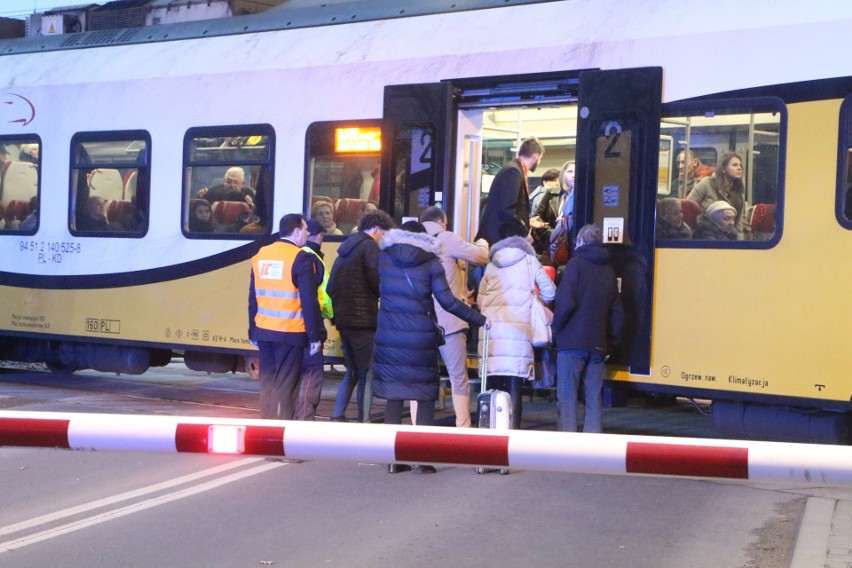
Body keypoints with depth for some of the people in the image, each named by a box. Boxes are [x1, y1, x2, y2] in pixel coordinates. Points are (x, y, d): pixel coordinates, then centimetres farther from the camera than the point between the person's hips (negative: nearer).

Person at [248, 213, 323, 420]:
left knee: (267, 381, 14)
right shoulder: (301, 258, -10)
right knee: (285, 385, -1)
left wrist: (253, 330, 18)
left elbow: (253, 297, 13)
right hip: (290, 333, -6)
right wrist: (315, 336, -10)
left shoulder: (260, 255, 9)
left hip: (264, 331, 6)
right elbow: (309, 302, -14)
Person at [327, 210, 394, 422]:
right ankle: (364, 420, -3)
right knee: (367, 373, -2)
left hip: (343, 319, 8)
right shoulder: (369, 246, -6)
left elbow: (331, 287, 18)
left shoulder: (347, 247, 20)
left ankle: (337, 418, 13)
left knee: (352, 372, 16)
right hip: (362, 319, -8)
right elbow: (377, 281, -16)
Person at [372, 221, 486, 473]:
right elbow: (447, 301, -5)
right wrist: (479, 319, 1)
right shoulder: (430, 263, 0)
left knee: (393, 395, 7)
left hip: (389, 338, 2)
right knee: (425, 395, 8)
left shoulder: (383, 258, 6)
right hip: (422, 338, -2)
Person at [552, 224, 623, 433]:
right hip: (598, 345, 5)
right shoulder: (608, 271, 14)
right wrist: (610, 343, 20)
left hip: (572, 341, -5)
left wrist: (556, 329, 1)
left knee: (567, 396, -2)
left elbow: (565, 302, -13)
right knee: (594, 399, 8)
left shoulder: (577, 263, -3)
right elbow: (617, 312, 14)